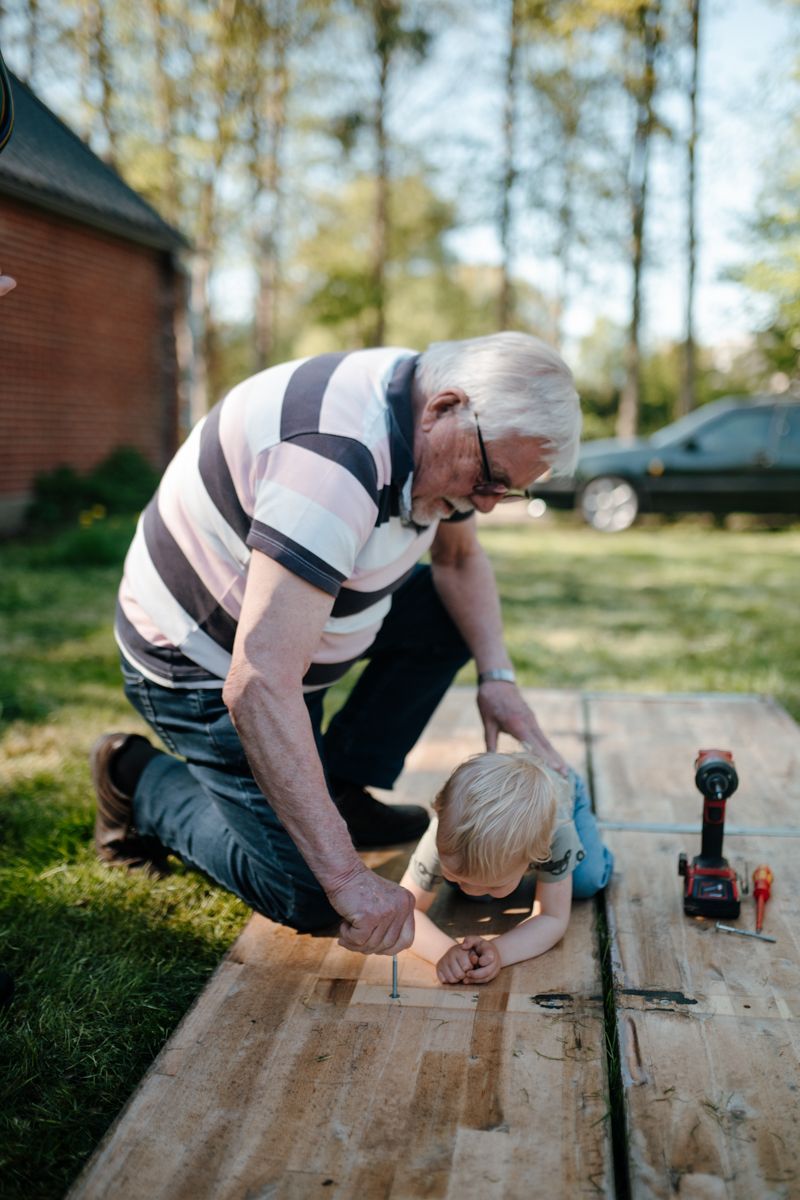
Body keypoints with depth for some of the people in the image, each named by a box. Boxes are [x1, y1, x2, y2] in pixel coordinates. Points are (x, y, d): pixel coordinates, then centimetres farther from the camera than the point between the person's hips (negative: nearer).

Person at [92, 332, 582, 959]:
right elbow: (259, 685, -42)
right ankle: (141, 782, 10)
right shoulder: (336, 458, -37)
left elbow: (459, 559, 10)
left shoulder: (434, 421, -7)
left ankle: (341, 791, 11)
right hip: (205, 665, -9)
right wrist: (346, 876, -38)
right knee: (310, 898, -9)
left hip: (287, 609, 9)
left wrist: (498, 676, -7)